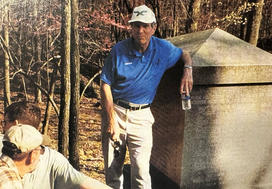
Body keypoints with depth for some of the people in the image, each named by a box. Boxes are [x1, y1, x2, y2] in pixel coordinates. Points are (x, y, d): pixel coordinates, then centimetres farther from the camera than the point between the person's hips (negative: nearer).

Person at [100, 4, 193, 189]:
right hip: (115, 110, 0)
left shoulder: (163, 48, 0)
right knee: (112, 168, 8)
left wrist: (188, 70, -4)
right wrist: (111, 120, -10)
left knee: (141, 167, -11)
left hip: (141, 115, 0)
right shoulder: (119, 50, -6)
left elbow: (184, 54, 20)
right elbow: (105, 85, -5)